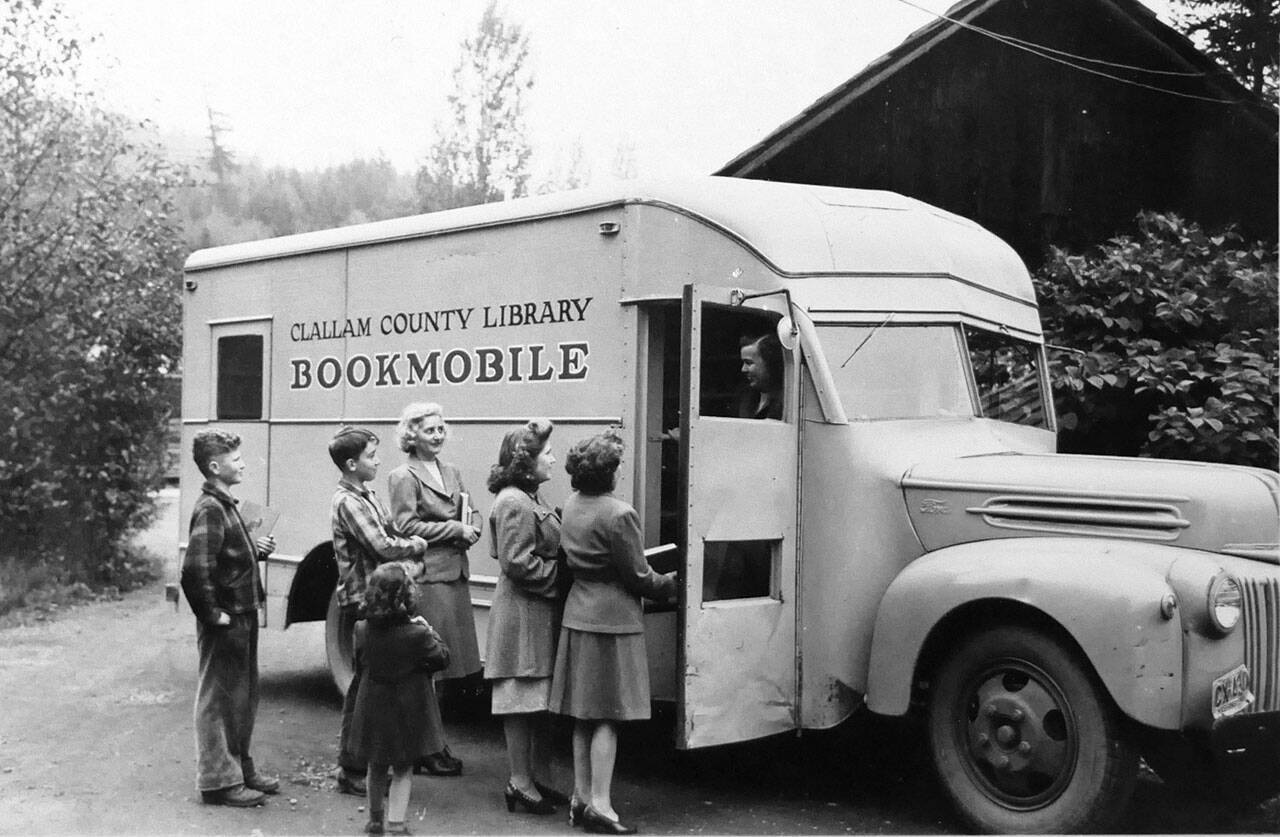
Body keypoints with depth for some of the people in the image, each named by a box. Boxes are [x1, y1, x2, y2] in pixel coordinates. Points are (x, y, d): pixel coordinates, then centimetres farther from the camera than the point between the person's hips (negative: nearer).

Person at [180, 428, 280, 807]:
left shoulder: (225, 505, 13)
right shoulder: (210, 509, -19)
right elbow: (195, 570, -27)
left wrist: (256, 548, 6)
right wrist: (213, 615, -21)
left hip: (242, 617, 10)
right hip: (226, 623, -10)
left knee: (244, 696, 18)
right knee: (219, 699, 1)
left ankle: (241, 769, 30)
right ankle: (218, 781, 10)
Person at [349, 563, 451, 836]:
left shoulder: (362, 630, -10)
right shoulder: (417, 635, -22)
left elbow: (359, 669, 5)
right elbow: (443, 658, -6)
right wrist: (429, 631, 5)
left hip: (372, 708, 4)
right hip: (407, 712, -3)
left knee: (376, 768, 21)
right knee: (403, 771, 10)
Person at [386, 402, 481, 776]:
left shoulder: (452, 473, 17)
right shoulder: (404, 477, -5)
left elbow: (466, 518, 21)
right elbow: (406, 527, -12)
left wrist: (470, 530, -2)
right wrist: (455, 530, -12)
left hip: (455, 573, 7)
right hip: (425, 577, -7)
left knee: (446, 663, 9)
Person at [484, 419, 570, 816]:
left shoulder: (529, 500, 16)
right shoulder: (514, 504, -16)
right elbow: (518, 564, -20)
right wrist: (559, 576, -15)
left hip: (539, 612, 10)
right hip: (523, 612, -10)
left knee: (535, 699, 13)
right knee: (521, 698, -2)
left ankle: (531, 777, 21)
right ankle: (520, 781, 5)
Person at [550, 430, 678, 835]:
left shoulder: (571, 508, 6)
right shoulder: (618, 514, -19)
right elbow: (639, 577, -14)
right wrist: (671, 582, 5)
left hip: (577, 615, 8)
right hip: (613, 619, -8)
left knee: (584, 717, 13)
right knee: (608, 718, -2)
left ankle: (581, 797, 19)